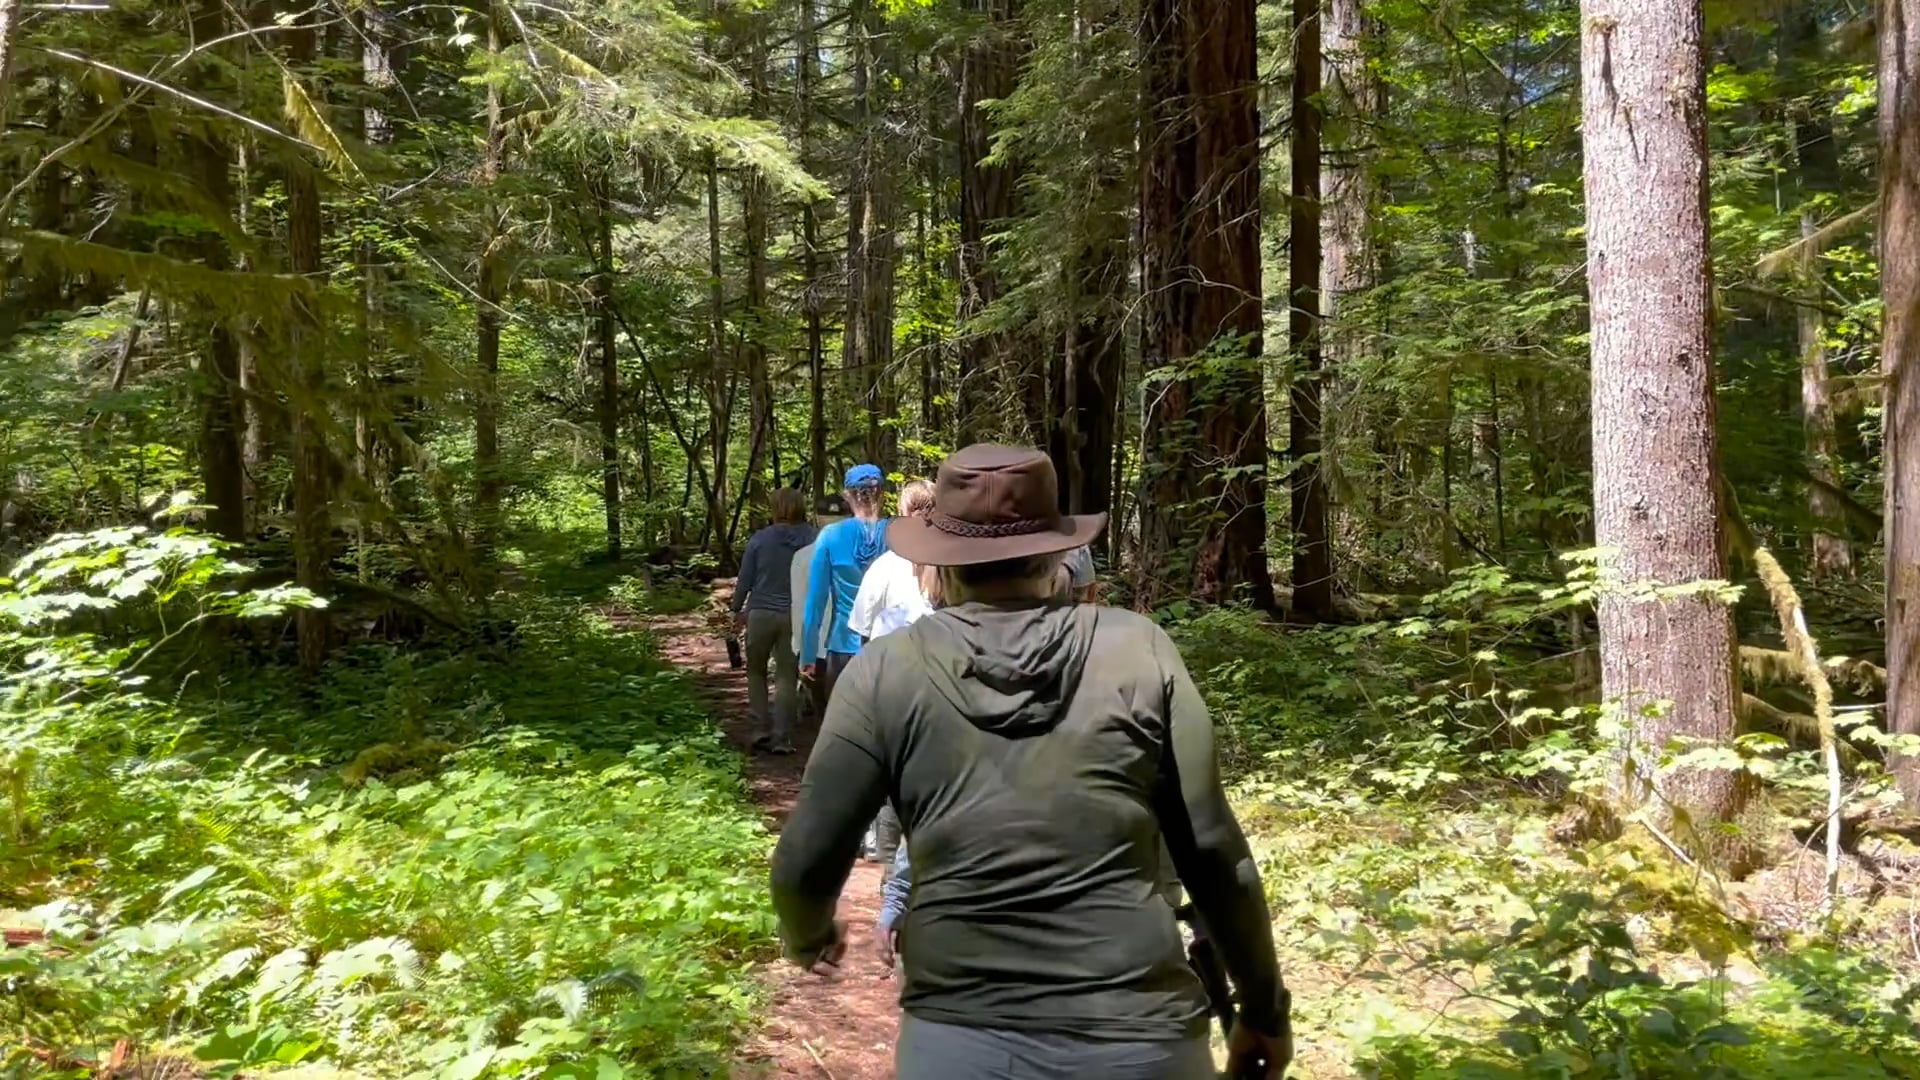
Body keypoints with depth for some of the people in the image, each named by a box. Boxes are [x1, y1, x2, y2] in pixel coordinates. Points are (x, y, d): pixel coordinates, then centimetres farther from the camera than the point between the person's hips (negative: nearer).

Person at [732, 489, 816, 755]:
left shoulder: (760, 539, -5)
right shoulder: (812, 539, -4)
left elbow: (745, 579, -1)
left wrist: (737, 610, 11)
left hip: (761, 612, 0)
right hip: (795, 616, 1)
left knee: (756, 671, 16)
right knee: (787, 677, 6)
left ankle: (761, 730, 10)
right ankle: (781, 738, 4)